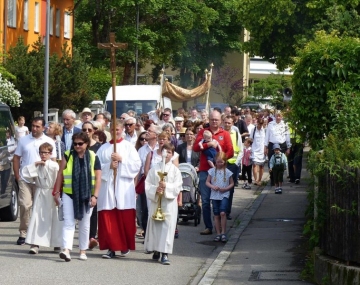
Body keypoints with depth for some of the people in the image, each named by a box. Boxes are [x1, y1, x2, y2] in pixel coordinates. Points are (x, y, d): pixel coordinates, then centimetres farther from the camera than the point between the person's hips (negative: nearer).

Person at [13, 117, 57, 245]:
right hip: (25, 180, 0)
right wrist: (17, 176, 0)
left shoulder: (49, 142, 3)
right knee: (25, 206, -6)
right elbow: (16, 158, 8)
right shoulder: (24, 140, 7)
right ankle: (23, 234, -1)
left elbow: (53, 161, 2)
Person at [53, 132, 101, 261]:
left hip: (86, 196, 0)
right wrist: (56, 192, 4)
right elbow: (60, 174, 6)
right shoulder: (67, 156, 2)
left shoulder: (93, 158, 0)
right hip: (69, 194, 0)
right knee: (68, 223, -9)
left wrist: (95, 196, -8)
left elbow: (98, 178, -1)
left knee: (84, 225, 10)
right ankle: (66, 250, -18)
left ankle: (83, 251, 20)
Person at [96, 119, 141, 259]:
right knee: (107, 219, -4)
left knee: (125, 219, 1)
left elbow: (137, 164, -1)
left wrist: (122, 160, -11)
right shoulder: (104, 148, 11)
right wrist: (109, 166, -10)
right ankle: (111, 247, 0)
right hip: (107, 186, 1)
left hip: (124, 187, -1)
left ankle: (125, 246, 14)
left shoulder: (128, 146, 7)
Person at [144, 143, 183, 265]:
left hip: (169, 202, -2)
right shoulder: (154, 168, 5)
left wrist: (166, 186, -19)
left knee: (167, 226, -7)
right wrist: (155, 189, -17)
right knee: (154, 226, 6)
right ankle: (156, 250, 20)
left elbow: (177, 186, -4)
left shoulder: (175, 170, 3)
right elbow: (148, 185, 1)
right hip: (155, 201, 2)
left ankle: (165, 253, -9)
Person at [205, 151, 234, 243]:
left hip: (224, 195, -2)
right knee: (216, 215, 6)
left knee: (222, 213, -17)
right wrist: (212, 187, -13)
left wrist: (225, 189, -11)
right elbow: (207, 182, 6)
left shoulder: (227, 172, -1)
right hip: (215, 196, 2)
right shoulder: (212, 171, 2)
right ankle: (218, 233, 13)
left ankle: (223, 233, -9)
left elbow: (232, 183, 6)